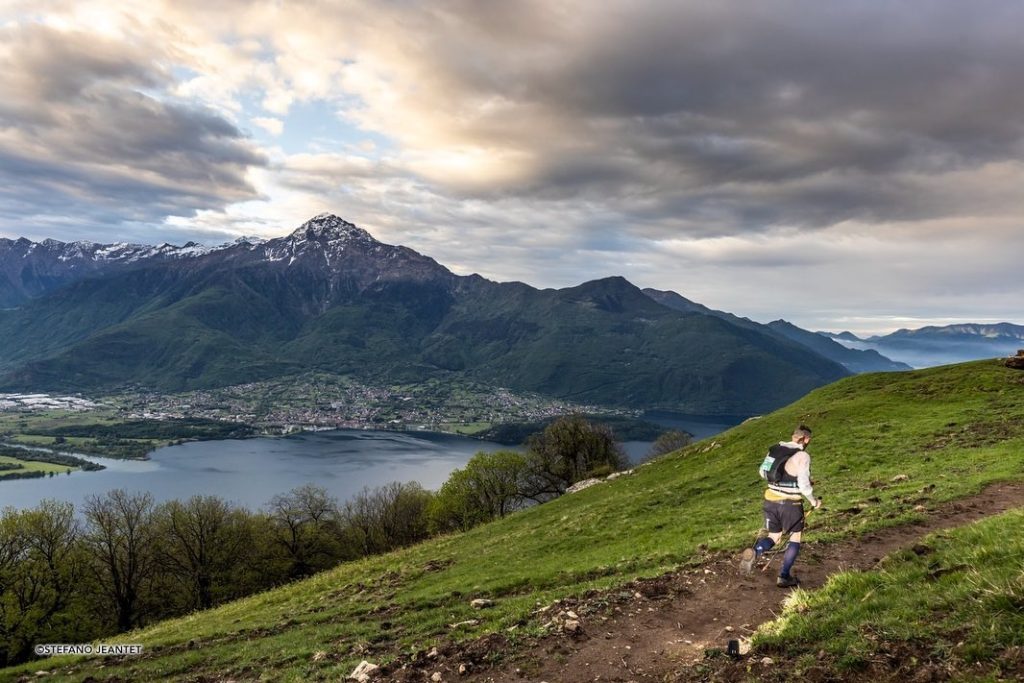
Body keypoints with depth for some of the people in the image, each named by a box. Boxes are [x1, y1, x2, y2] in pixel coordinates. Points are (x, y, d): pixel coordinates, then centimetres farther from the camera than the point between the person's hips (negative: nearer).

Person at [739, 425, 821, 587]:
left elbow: (763, 473, 15)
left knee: (774, 537, 17)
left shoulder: (775, 449, 5)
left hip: (770, 500, 5)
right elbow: (804, 485, -16)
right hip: (791, 504, -5)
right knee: (796, 537, 17)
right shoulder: (802, 456, -14)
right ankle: (784, 576, 15)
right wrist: (814, 501, 2)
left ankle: (755, 552, -14)